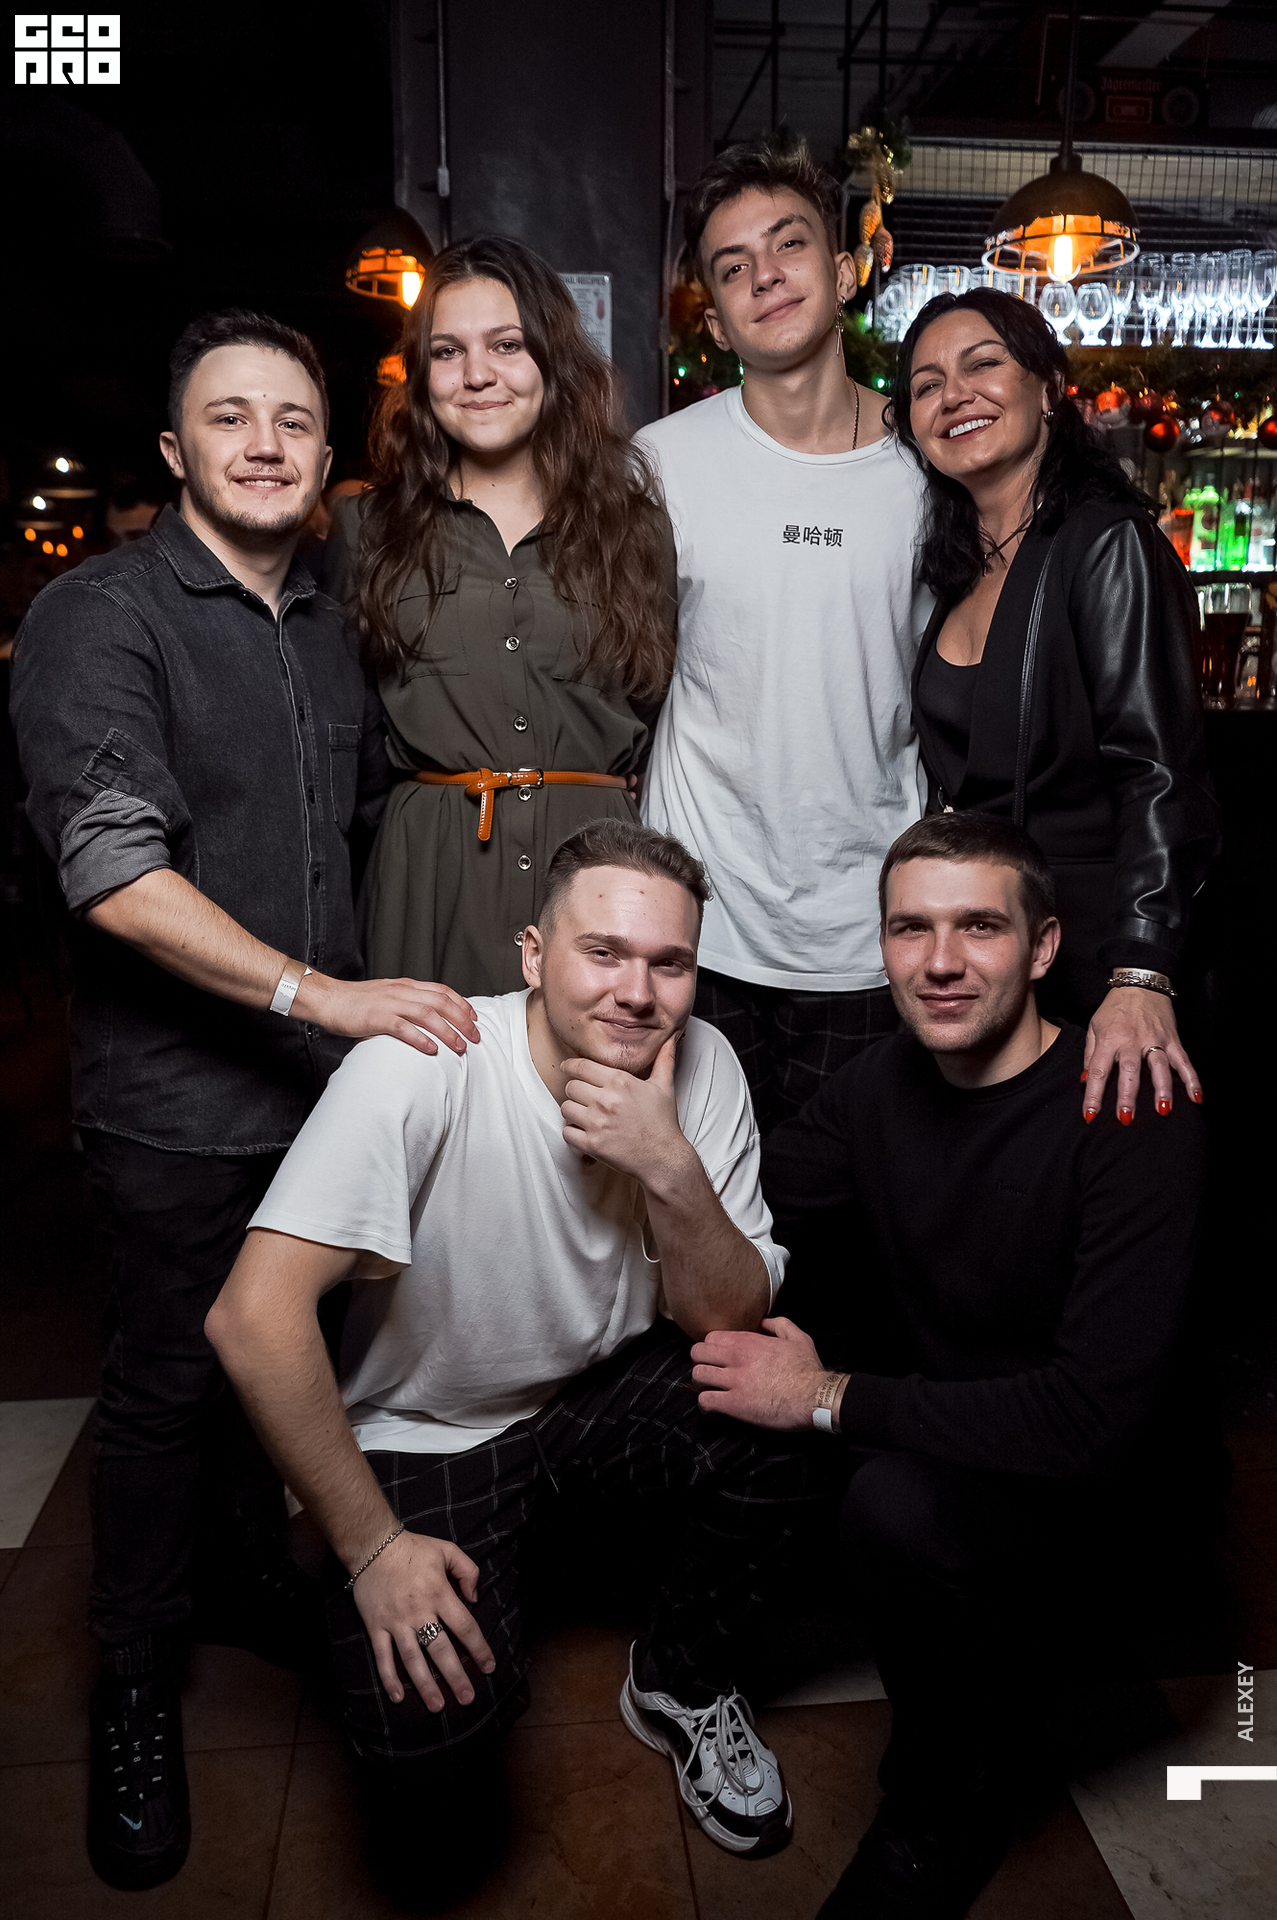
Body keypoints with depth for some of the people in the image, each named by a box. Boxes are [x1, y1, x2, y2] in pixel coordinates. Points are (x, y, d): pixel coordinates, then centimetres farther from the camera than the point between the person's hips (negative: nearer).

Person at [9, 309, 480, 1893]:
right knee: (167, 1383, 9)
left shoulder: (326, 630, 11)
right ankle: (134, 1685, 32)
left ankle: (256, 1581, 44)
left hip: (329, 1072, 6)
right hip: (177, 1099, -6)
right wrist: (317, 993, -28)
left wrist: (367, 1006, 16)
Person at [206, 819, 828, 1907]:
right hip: (427, 1436, -3)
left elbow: (732, 1322, -10)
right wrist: (373, 1547, -23)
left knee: (795, 1416, -22)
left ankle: (684, 1690, 7)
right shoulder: (422, 1072, -28)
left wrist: (674, 1172, -30)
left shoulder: (701, 1065, -13)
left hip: (608, 1390, 4)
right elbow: (255, 1316, -31)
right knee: (429, 1721, -22)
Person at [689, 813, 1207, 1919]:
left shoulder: (1134, 1115, -23)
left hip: (1088, 1496, -7)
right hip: (933, 1441, 7)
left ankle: (945, 1822, -1)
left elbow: (1096, 1414, -30)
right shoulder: (885, 1082, -2)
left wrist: (828, 1395, -25)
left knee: (900, 1499, -32)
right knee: (717, 1406, -5)